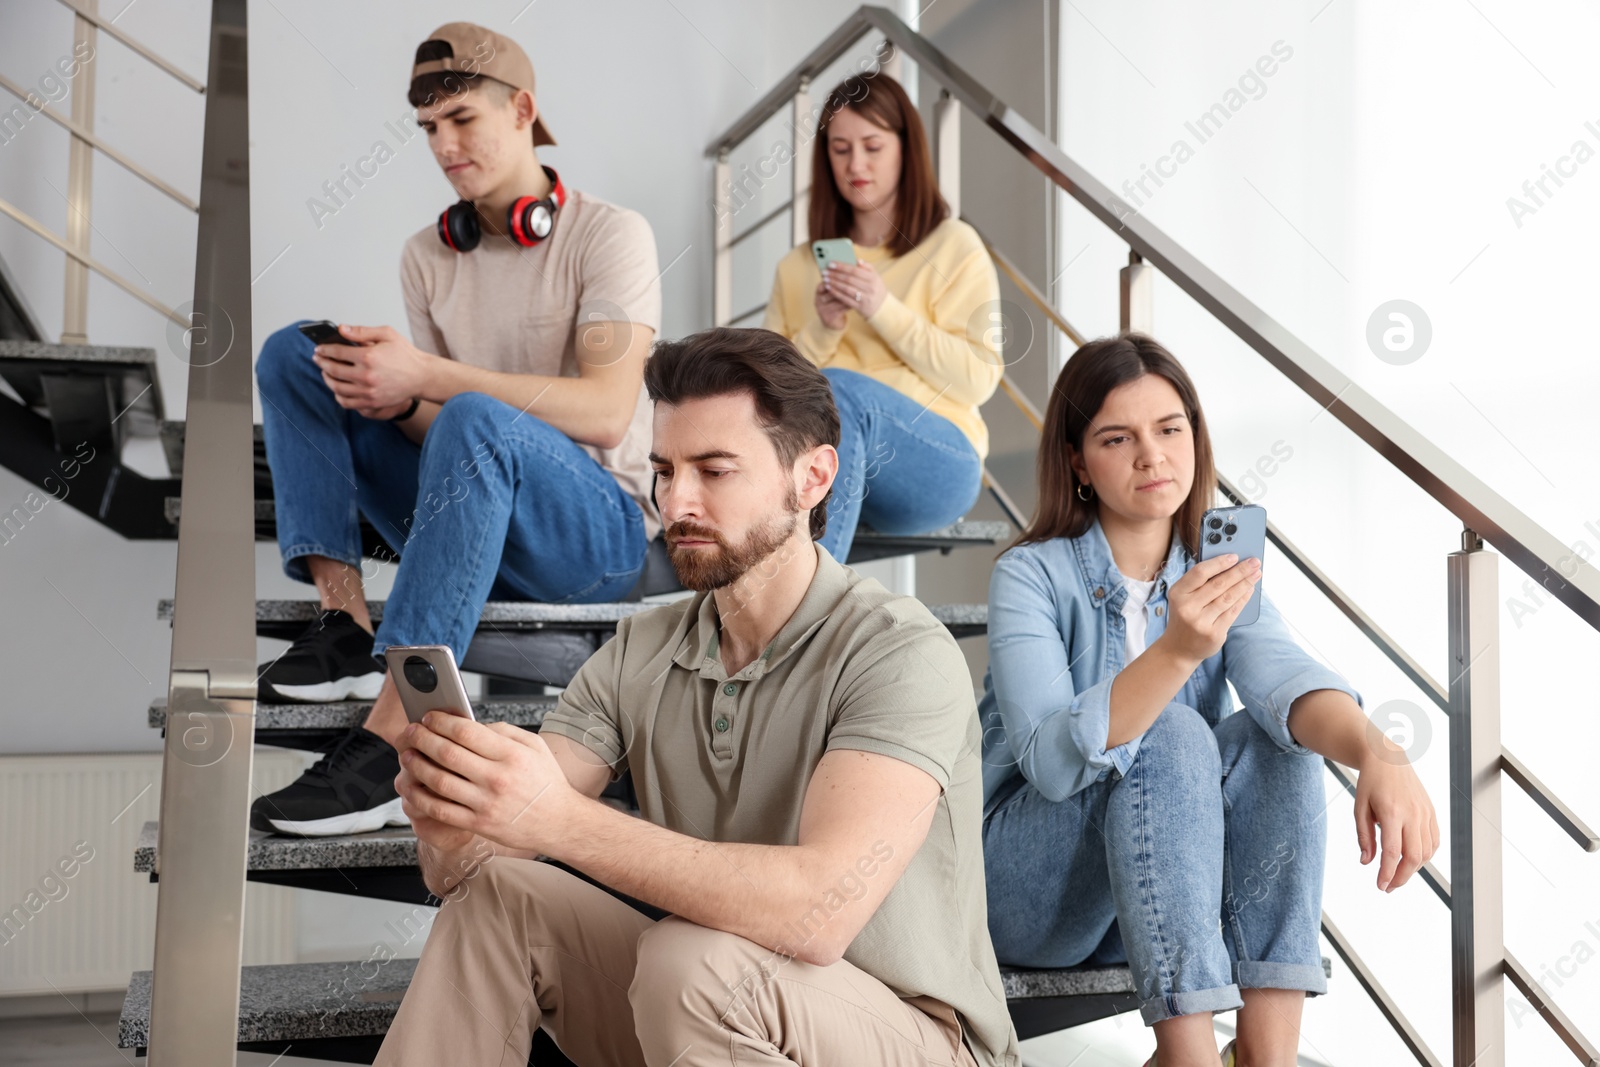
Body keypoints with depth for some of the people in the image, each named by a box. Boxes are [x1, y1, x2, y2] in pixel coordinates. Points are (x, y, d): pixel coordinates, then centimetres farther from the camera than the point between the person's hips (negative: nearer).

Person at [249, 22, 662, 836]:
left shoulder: (609, 234, -6)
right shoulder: (428, 255, 11)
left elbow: (607, 413, -21)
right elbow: (427, 423, 8)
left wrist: (425, 377, -27)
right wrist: (390, 396, -18)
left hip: (599, 529, -6)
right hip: (475, 529, 6)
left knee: (474, 420, -38)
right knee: (291, 355, -1)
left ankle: (390, 747, -43)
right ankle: (344, 620, -17)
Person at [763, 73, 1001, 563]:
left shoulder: (954, 246, 11)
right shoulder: (797, 268, 21)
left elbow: (979, 379, -1)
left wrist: (886, 310, -10)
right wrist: (821, 331, -5)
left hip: (936, 463, -2)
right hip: (825, 457, 3)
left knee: (837, 390, -34)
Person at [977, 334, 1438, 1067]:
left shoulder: (1221, 580, 3)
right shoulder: (1032, 575, -12)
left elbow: (1286, 676, -19)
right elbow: (1052, 760, -27)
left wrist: (1375, 751, -41)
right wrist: (1176, 652, -41)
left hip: (1171, 899, 5)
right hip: (1030, 891, -4)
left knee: (1279, 741, -20)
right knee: (1168, 739, -28)